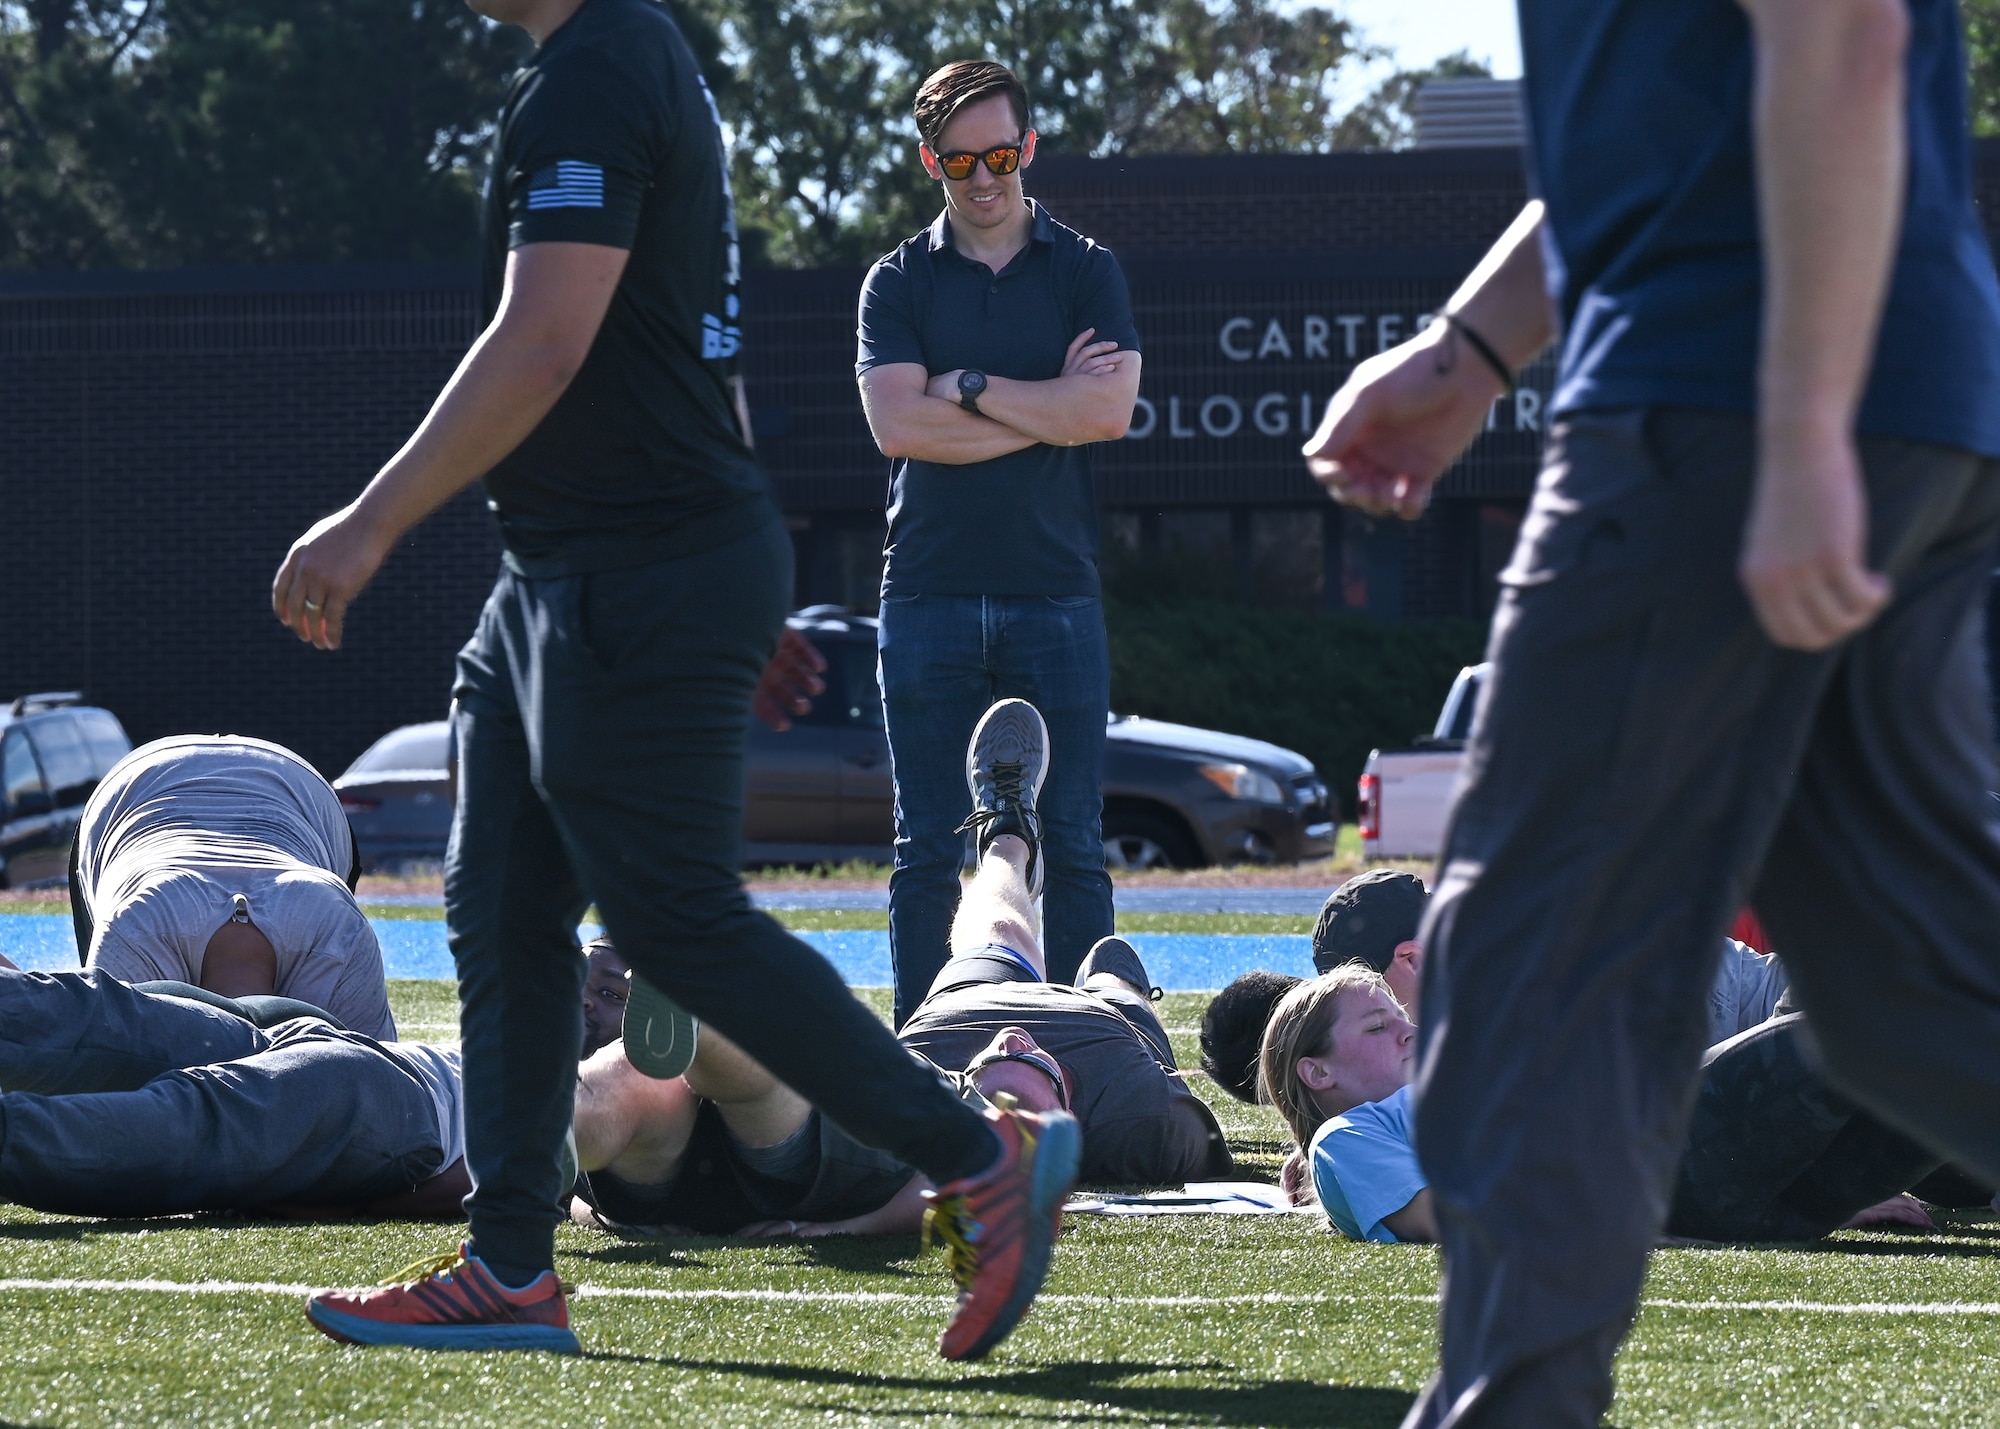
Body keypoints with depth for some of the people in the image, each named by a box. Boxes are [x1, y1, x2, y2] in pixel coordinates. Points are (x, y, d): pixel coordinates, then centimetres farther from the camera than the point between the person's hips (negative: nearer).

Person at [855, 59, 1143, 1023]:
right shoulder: (898, 283, 9)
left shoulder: (1086, 274, 8)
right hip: (928, 592, 0)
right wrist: (1046, 409, -7)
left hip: (1054, 591, 0)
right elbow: (896, 424, -7)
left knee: (1073, 848, -1)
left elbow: (1108, 410, -8)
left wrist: (967, 387, -7)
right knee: (925, 852, 1)